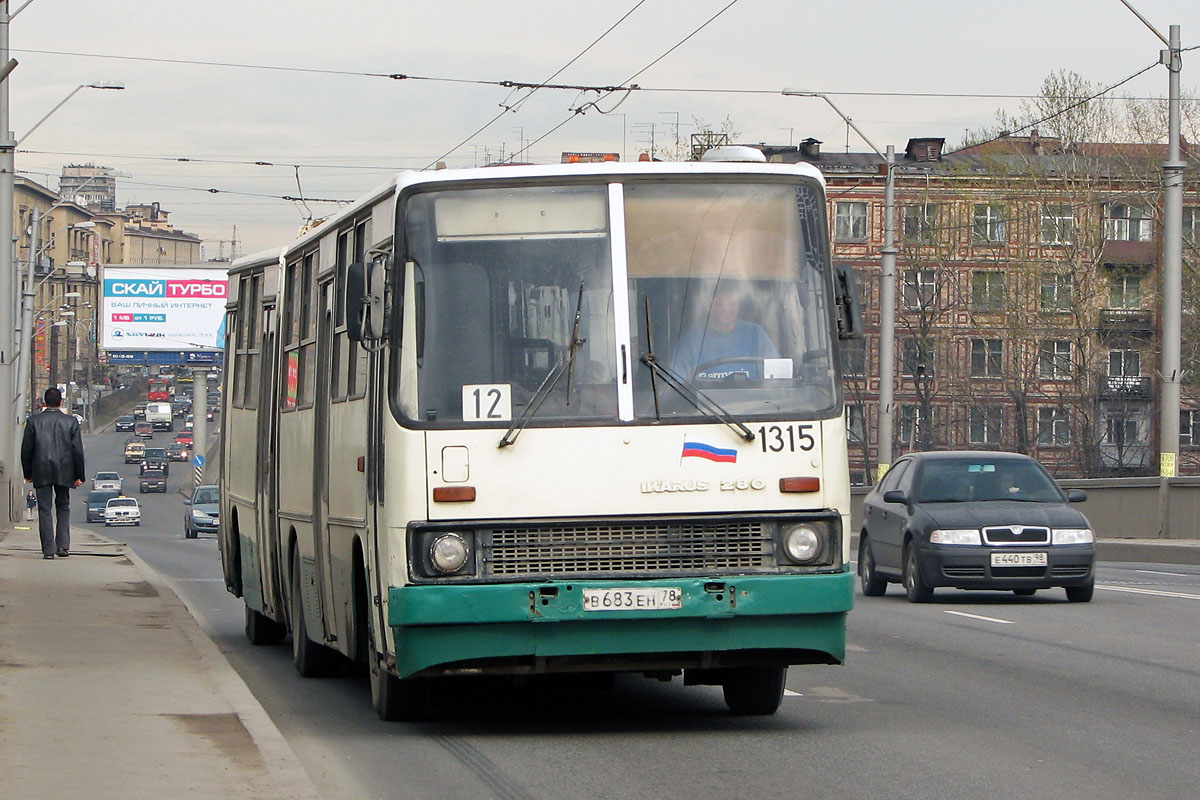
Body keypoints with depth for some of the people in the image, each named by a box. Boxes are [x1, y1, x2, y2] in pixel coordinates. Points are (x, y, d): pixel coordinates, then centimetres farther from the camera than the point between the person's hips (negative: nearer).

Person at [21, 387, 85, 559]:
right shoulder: (71, 421, 0)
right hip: (64, 472, 1)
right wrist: (79, 475, 6)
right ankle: (63, 546, 7)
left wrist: (28, 473, 12)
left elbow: (26, 449, 2)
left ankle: (48, 550, -5)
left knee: (45, 510, 1)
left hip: (41, 472, -1)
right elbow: (78, 450, 0)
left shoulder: (34, 421, -1)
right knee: (63, 507, 16)